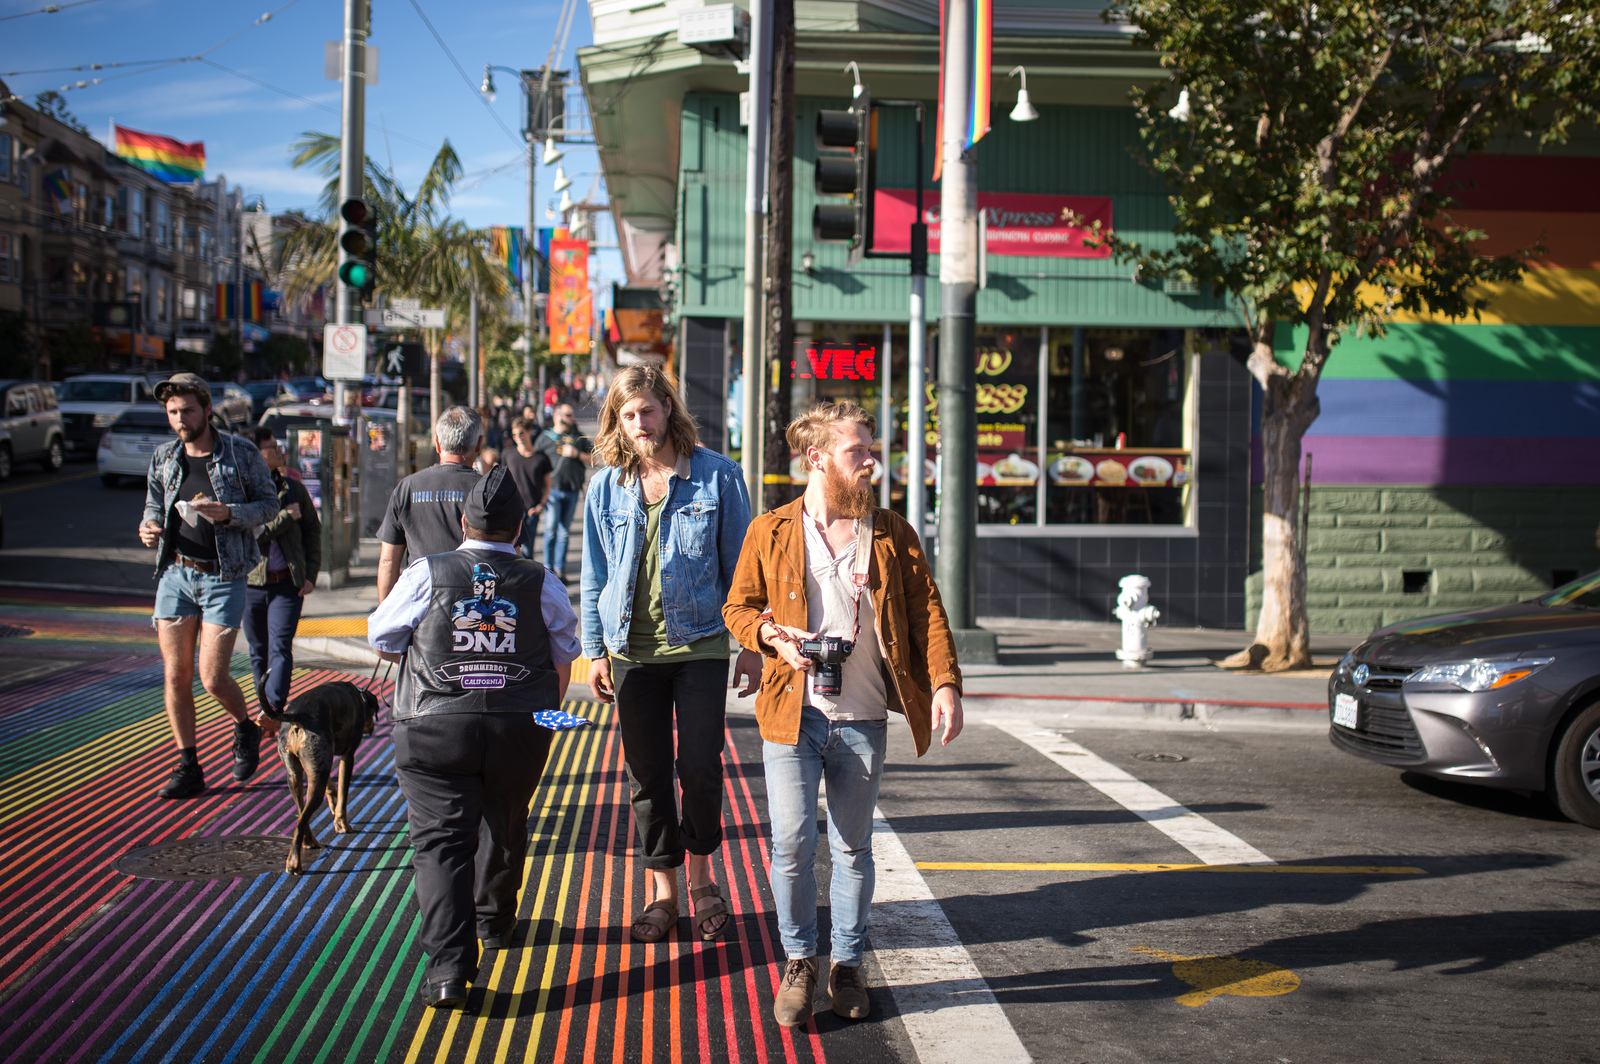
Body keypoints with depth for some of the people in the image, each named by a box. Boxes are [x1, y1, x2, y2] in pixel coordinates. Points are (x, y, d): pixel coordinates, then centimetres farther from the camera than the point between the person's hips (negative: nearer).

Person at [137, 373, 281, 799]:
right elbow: (154, 504, 18)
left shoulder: (240, 452, -4)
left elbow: (269, 503, 1)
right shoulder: (163, 457, 7)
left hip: (223, 577, -4)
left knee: (212, 679, -7)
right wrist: (149, 527, -5)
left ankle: (245, 727, 25)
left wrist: (228, 513, -17)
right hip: (175, 574, 4)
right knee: (175, 677, 3)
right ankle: (188, 768, 14)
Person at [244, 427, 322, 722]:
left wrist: (311, 574, 5)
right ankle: (267, 710, 23)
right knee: (259, 653, 11)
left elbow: (313, 530, 13)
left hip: (288, 584, 0)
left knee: (280, 649, -11)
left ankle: (272, 711, -19)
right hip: (251, 583, 0)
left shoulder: (293, 488, 7)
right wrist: (286, 517, -12)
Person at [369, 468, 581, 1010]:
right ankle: (494, 921, 45)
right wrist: (543, 713, 27)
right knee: (503, 826, 23)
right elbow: (563, 659, 11)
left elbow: (381, 640, 7)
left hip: (436, 728, -2)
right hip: (521, 730, 3)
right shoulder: (542, 584, 2)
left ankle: (448, 966, -16)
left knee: (441, 840, -3)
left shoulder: (426, 575, -3)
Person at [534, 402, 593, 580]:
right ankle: (548, 568, 0)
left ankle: (560, 568, 14)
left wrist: (577, 454, -5)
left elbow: (592, 460, 13)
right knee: (551, 530, -7)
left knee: (564, 532, 8)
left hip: (572, 491, 3)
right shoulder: (545, 437, 7)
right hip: (552, 490, -3)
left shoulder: (579, 438, 15)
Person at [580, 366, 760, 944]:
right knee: (647, 775, 6)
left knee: (700, 768, -4)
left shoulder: (717, 475, -2)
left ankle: (701, 876, 20)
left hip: (700, 645, -2)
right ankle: (663, 891, 19)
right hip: (633, 652, 2)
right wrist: (595, 651, 6)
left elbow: (739, 564, 3)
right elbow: (595, 577, 11)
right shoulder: (606, 487, 5)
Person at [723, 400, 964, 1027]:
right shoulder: (771, 532, 3)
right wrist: (770, 634, -13)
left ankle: (847, 965, 24)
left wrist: (945, 683, -11)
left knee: (853, 847, 9)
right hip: (793, 715, -1)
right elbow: (738, 607, 9)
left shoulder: (892, 534, 6)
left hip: (863, 718, 1)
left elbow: (927, 612, 3)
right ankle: (799, 963, 17)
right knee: (793, 843, -3)